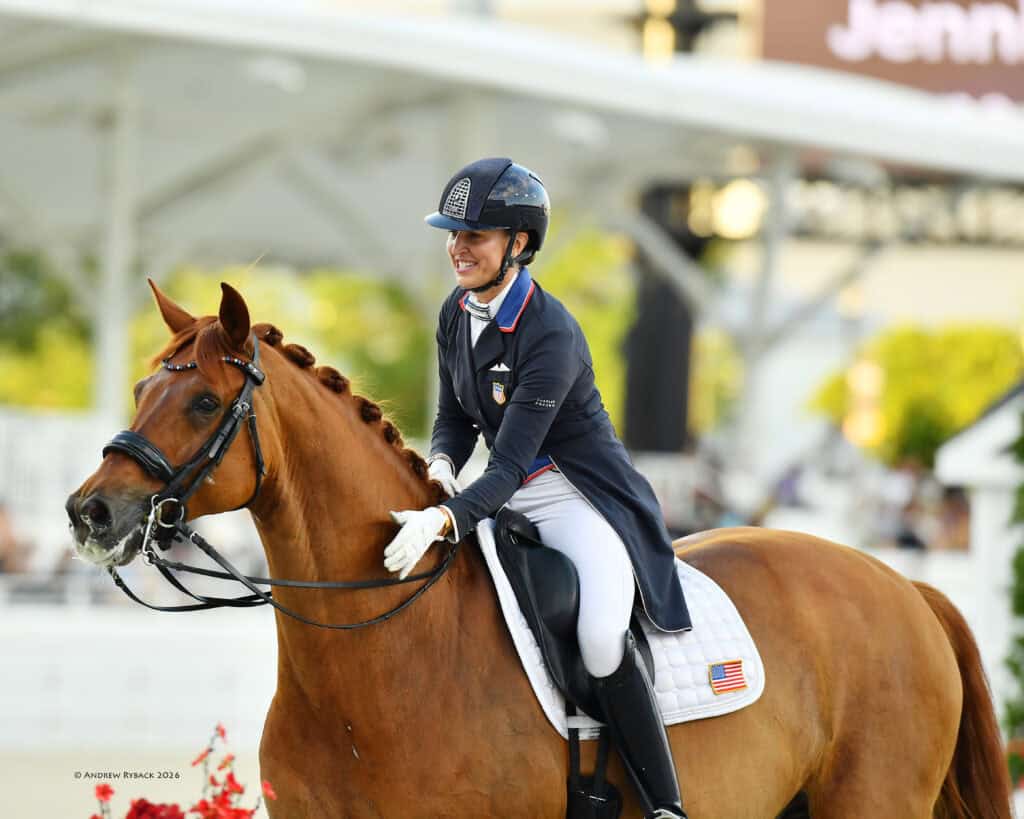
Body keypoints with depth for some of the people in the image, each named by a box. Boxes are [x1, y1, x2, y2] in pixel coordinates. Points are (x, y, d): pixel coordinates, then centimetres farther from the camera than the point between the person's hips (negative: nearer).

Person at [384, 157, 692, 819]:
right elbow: (455, 417, 14)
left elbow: (510, 465, -29)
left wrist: (444, 519, -44)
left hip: (580, 500, -9)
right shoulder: (457, 316, 1)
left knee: (601, 639, -31)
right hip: (508, 499, 9)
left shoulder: (551, 335, -24)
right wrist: (440, 467, -9)